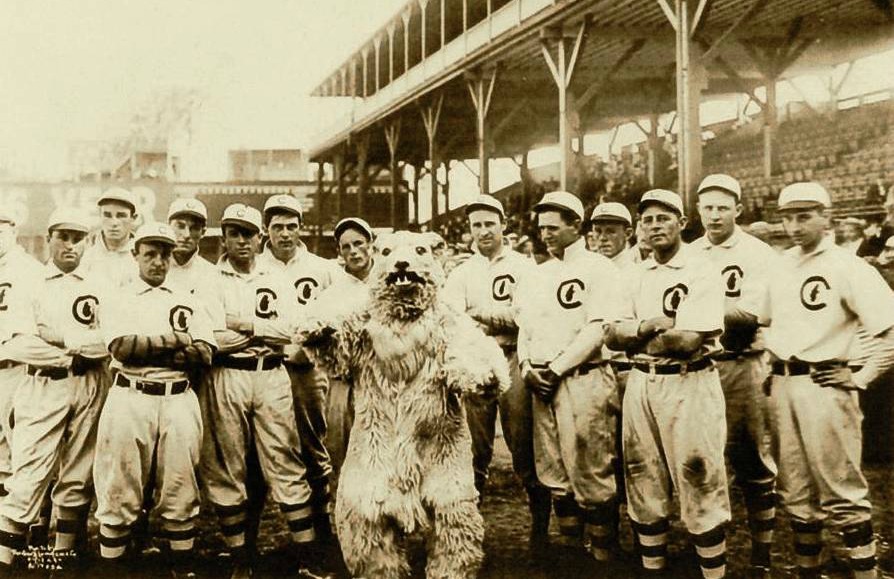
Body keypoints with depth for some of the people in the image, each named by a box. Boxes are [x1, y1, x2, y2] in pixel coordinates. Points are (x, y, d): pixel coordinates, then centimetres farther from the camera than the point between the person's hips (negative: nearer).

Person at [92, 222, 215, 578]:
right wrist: (175, 340, -5)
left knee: (180, 494, 6)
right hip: (129, 400, -2)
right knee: (119, 495, 0)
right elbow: (122, 346, -10)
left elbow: (205, 353, 1)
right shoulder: (118, 300, 8)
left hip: (179, 401, 2)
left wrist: (146, 349, -6)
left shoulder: (187, 302, 14)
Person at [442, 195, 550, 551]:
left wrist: (478, 313, -5)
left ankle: (541, 523, 10)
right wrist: (501, 319, -12)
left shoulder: (522, 267, 8)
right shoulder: (461, 273, 15)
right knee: (474, 446, 5)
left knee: (524, 445, -3)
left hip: (513, 360, -2)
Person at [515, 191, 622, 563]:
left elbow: (597, 330, -11)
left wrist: (556, 368, -13)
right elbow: (524, 326, 17)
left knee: (591, 476, -5)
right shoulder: (538, 274, 18)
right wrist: (527, 366, 0)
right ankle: (571, 547, 23)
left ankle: (603, 554, 7)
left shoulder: (598, 268, -3)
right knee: (554, 475, 11)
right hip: (541, 384, 7)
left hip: (583, 379, -7)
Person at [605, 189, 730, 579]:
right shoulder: (634, 277, 11)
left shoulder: (702, 273, -8)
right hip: (640, 384, 6)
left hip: (688, 385, -6)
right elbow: (612, 336, 3)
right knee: (644, 485, 13)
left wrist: (634, 334, -7)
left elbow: (689, 340, -18)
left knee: (700, 488, -2)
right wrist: (652, 326, -14)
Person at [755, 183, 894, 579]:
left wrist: (862, 378, -14)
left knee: (843, 495, -2)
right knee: (796, 493, 15)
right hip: (781, 387, 7)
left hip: (824, 387, -7)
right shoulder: (781, 267, 11)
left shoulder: (848, 267, -9)